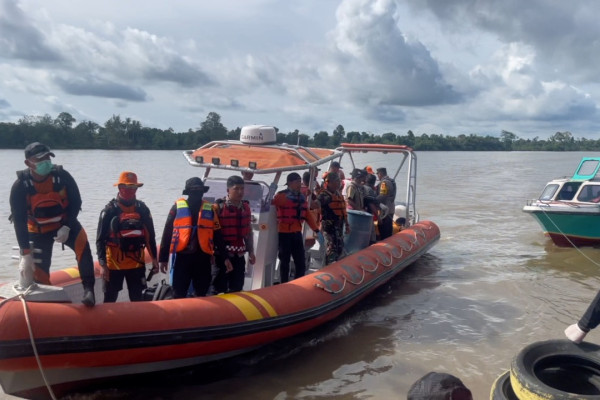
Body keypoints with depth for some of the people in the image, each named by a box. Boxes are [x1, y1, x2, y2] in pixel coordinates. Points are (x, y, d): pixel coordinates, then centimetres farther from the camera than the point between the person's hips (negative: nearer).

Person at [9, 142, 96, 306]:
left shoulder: (62, 176, -19)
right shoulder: (20, 186, -19)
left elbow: (76, 203, -8)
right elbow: (19, 220, -16)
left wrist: (66, 227, -21)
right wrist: (25, 253, -19)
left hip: (65, 224, -1)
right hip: (39, 230, 1)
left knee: (82, 244, -31)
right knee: (39, 272, 1)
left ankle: (88, 289, -30)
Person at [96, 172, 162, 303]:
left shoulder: (142, 209, 3)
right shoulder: (109, 210, -7)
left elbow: (150, 236, 8)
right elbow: (100, 239, -7)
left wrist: (154, 258, 7)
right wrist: (103, 264, -12)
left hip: (137, 263, 3)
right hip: (114, 264, -3)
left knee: (137, 299, 11)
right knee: (110, 299, 8)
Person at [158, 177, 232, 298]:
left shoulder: (210, 209, 7)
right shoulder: (177, 207, 1)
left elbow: (217, 234, 9)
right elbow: (167, 233, 2)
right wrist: (163, 257, 1)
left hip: (203, 257, 2)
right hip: (182, 256, -2)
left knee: (201, 294, 12)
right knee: (179, 294, 2)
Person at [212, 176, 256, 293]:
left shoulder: (246, 207, 9)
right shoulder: (219, 207, -10)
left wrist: (251, 252, 15)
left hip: (239, 255, 6)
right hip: (222, 254, -5)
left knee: (237, 288, 13)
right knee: (221, 289, 3)